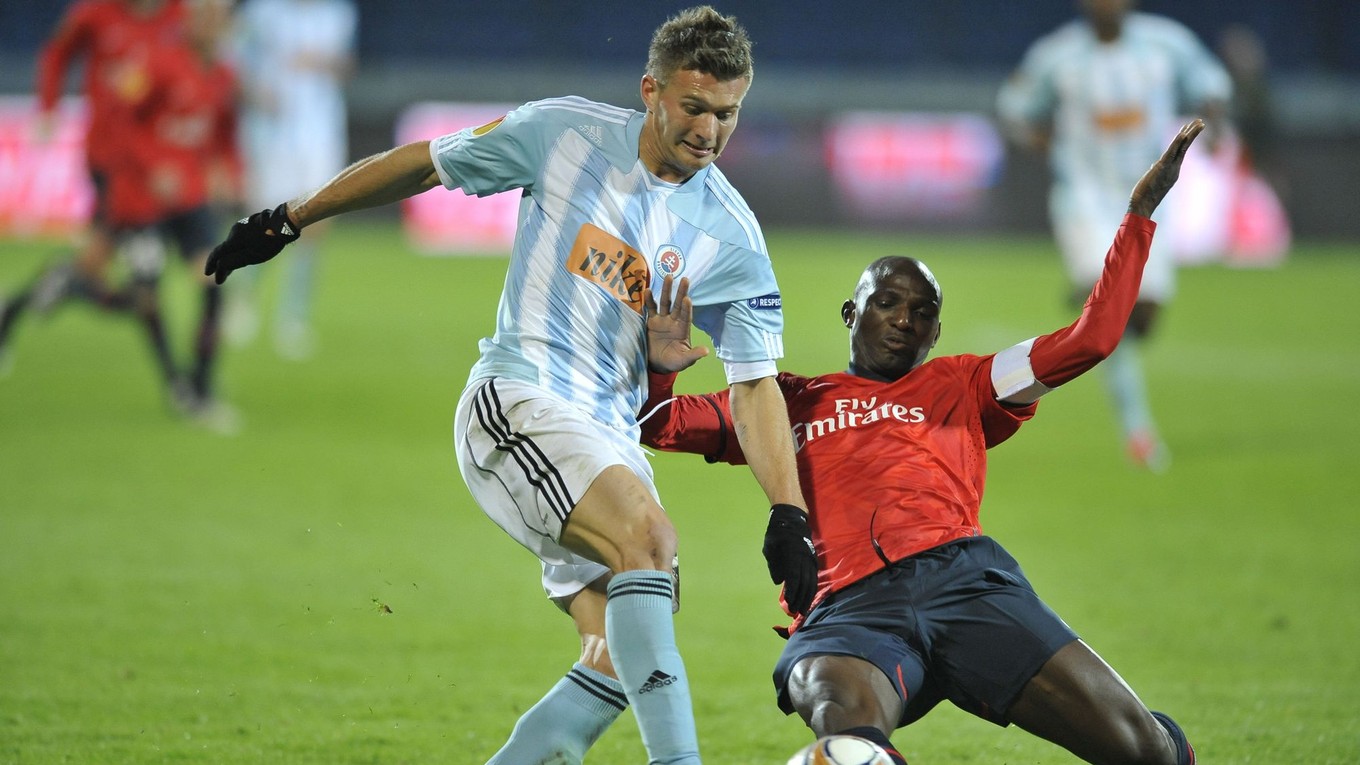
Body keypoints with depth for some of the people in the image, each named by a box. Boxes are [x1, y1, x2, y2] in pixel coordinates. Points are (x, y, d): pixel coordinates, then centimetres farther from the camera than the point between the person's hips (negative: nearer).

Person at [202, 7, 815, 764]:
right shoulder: (562, 132, -5)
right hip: (516, 398, -5)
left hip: (610, 441, 5)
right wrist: (287, 221, 13)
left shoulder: (732, 236, 1)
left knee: (619, 663, -7)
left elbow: (755, 386, 2)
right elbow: (421, 163, 8)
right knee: (647, 533, -30)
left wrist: (789, 517, -8)